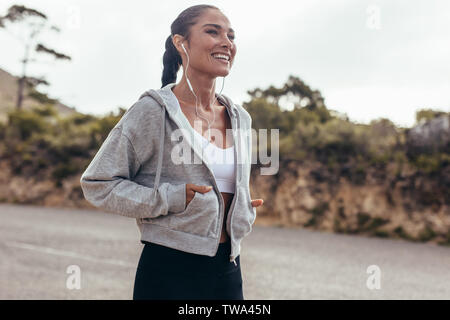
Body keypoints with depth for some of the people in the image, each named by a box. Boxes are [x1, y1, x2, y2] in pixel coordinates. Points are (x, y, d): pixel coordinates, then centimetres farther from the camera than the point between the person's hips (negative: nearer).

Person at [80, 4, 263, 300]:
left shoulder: (240, 119, 9)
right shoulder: (152, 112, -9)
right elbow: (96, 183, -9)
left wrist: (245, 213, 4)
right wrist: (171, 200, -17)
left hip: (228, 271, 6)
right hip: (169, 272, -5)